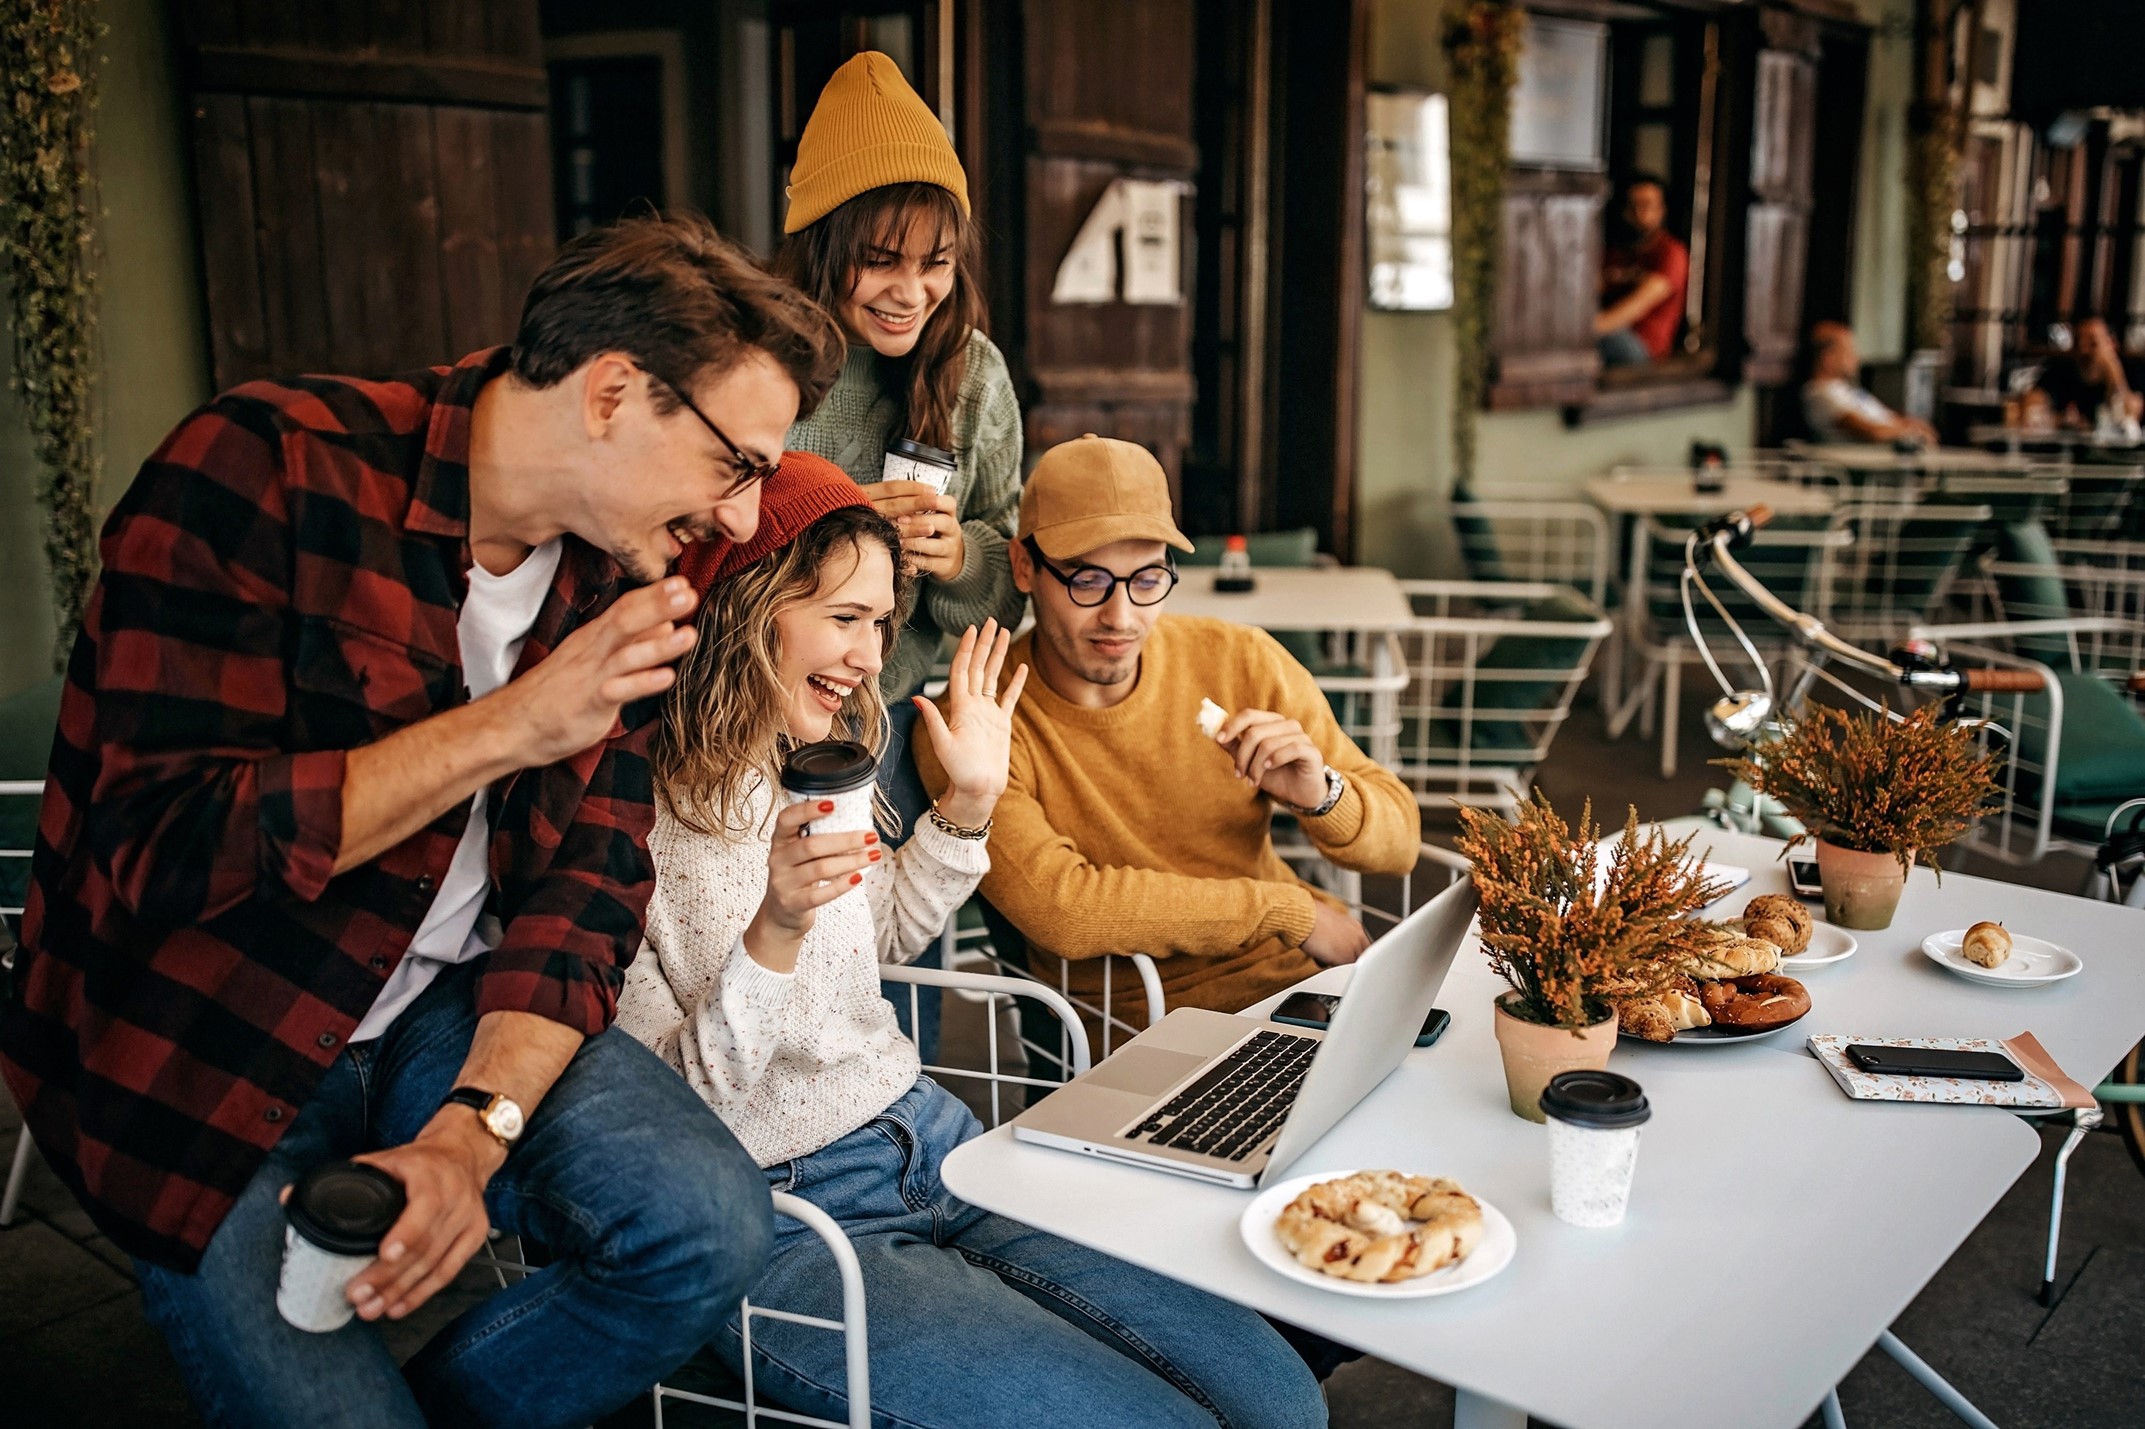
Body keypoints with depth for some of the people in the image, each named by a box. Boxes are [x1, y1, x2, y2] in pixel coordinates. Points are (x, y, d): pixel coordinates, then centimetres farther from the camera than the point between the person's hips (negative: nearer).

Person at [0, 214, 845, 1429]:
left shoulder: (622, 580, 0)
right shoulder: (265, 468, -19)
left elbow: (590, 891, -4)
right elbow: (155, 849, -23)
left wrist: (475, 1127, -19)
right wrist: (507, 726, -26)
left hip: (444, 1015, 5)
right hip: (209, 1056, -4)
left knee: (710, 1225, -16)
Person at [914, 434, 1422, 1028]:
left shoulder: (1243, 663, -3)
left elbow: (1399, 845, 2)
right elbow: (1059, 907, -26)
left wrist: (1321, 796, -22)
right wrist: (1290, 911, -18)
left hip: (1299, 969, 6)